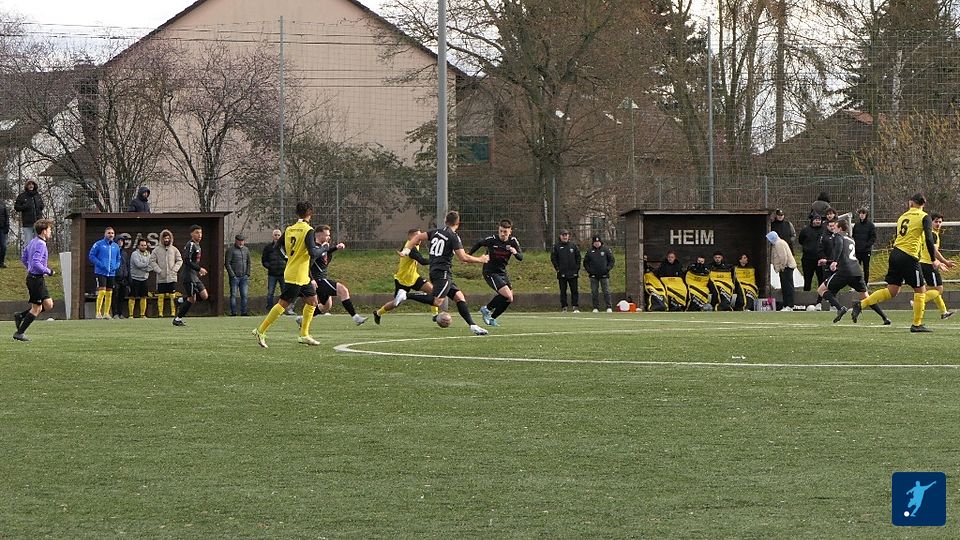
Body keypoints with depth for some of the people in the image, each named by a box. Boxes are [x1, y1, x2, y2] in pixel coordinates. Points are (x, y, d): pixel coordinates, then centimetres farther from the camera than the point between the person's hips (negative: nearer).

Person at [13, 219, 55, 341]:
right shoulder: (41, 244, -18)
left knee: (48, 305, 11)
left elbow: (23, 258, 21)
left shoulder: (33, 242, 12)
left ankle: (20, 316, 13)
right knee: (36, 309, -2)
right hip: (36, 279, -10)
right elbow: (36, 263, -26)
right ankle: (20, 333, 3)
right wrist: (48, 271, -16)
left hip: (32, 276, 10)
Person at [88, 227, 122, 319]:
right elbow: (91, 256, -3)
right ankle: (98, 312, -13)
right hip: (101, 272, -5)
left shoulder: (116, 246, 12)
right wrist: (100, 264, -13)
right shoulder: (98, 244, -3)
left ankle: (106, 313, 13)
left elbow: (118, 259, 21)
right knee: (102, 291, -14)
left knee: (109, 293, 7)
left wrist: (116, 266, 1)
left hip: (111, 273, 5)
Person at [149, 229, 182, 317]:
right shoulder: (157, 249, 2)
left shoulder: (174, 249, 6)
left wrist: (174, 269, -3)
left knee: (173, 296, -3)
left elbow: (179, 260, 10)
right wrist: (158, 270, -8)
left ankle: (173, 312, 1)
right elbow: (152, 261, 1)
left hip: (172, 277, 1)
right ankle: (160, 312, 3)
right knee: (160, 296, -1)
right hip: (161, 278, -1)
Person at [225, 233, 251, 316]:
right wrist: (232, 275, -11)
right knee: (233, 295, -3)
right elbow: (227, 263, -7)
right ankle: (233, 313, -1)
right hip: (234, 277, -4)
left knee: (244, 295, 2)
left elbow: (248, 262, 19)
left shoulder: (246, 250, 13)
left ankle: (244, 312, 7)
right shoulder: (230, 250, -3)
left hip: (244, 277, 4)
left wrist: (247, 274, 7)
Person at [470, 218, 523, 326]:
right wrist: (469, 255, 8)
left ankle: (492, 318, 24)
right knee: (507, 295, -20)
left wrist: (515, 253, -31)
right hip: (490, 272, -6)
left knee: (509, 300, 8)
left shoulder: (513, 241, -6)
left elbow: (521, 257, -9)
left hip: (502, 272, 6)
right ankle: (487, 309, 0)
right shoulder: (492, 239, -16)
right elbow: (479, 244, 3)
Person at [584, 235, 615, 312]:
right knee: (594, 292, 3)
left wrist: (608, 269, -6)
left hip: (604, 275, -2)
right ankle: (596, 308, 8)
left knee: (606, 291, -4)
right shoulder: (590, 251, 8)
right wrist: (588, 270, 2)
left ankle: (609, 307, -2)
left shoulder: (606, 250, 3)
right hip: (593, 275, 2)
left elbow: (612, 260, 7)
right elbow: (585, 262, 15)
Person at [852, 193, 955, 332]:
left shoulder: (902, 217, 18)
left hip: (895, 253, 6)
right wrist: (934, 260, -5)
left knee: (892, 291, 9)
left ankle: (861, 304, -1)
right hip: (910, 257, -6)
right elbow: (929, 240, -11)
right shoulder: (924, 217, -1)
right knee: (920, 290, 6)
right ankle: (917, 324, 6)